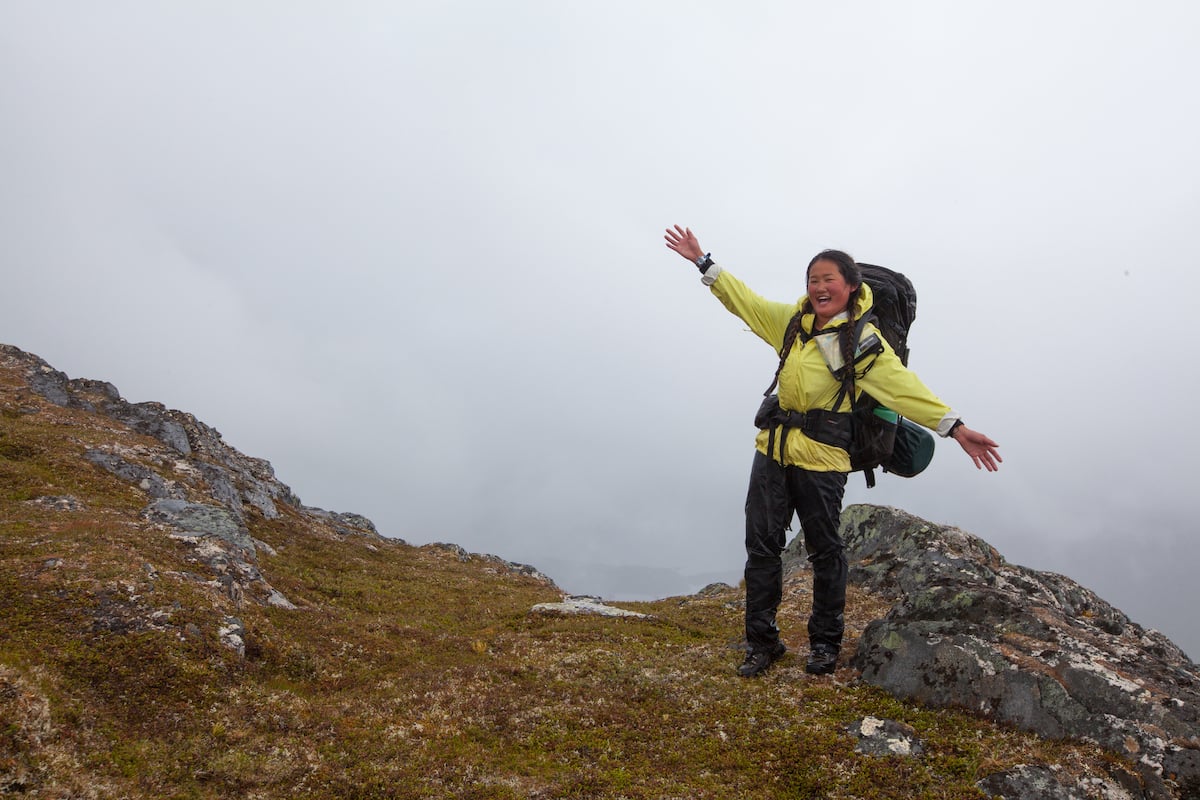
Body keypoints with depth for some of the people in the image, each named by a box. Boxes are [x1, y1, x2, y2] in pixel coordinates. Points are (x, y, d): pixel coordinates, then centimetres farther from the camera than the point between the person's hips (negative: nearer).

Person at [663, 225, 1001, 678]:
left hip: (821, 459, -5)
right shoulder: (794, 320, 7)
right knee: (761, 545, 8)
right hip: (773, 449, 5)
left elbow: (903, 385, -17)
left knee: (824, 552, 8)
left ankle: (825, 643, 27)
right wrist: (703, 263, 18)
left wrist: (954, 426, -27)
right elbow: (746, 302, 17)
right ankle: (762, 642, 21)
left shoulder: (863, 339, -9)